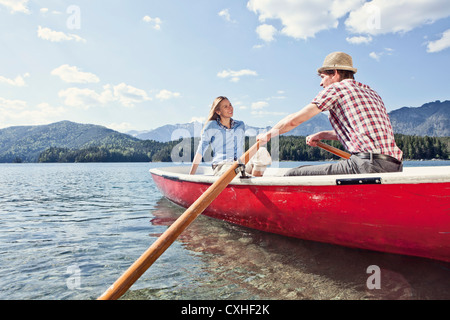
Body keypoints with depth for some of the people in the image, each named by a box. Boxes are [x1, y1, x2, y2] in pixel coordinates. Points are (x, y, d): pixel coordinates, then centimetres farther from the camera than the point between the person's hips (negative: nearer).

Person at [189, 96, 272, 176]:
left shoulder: (241, 125, 21)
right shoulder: (211, 126, 7)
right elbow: (200, 151, 4)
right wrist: (191, 175, 0)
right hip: (221, 165, -3)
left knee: (261, 151, -28)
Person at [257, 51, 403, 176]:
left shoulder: (336, 88, 2)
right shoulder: (371, 92, 25)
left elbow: (295, 120, 3)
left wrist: (268, 134, 18)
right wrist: (324, 135, 32)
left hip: (369, 163, -10)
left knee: (292, 175, -10)